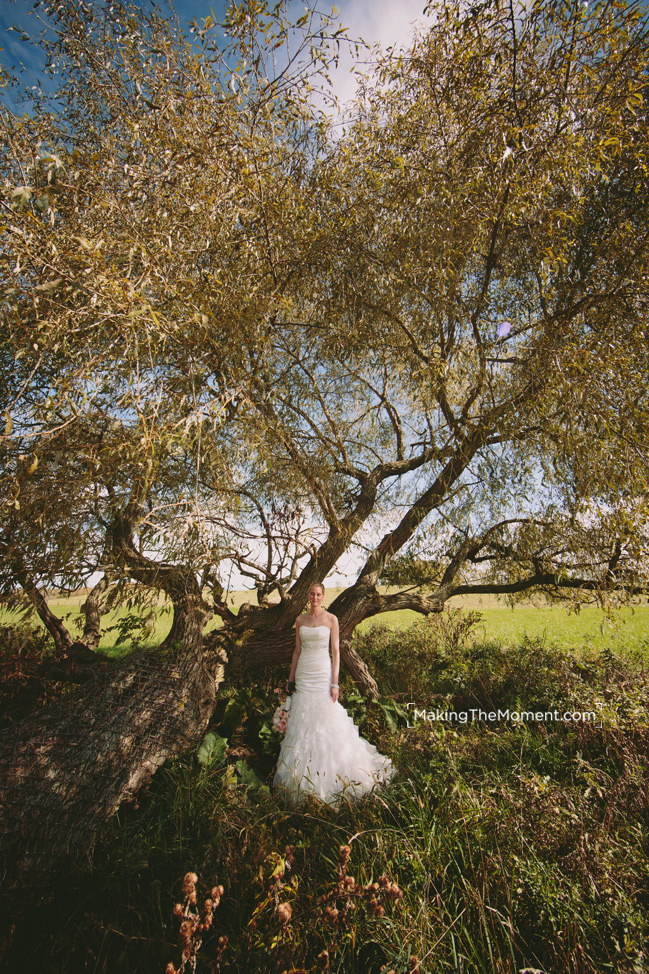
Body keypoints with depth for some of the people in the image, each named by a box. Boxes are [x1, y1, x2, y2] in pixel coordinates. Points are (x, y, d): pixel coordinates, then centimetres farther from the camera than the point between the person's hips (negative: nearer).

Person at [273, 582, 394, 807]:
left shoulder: (331, 619, -5)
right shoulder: (300, 620, 6)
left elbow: (336, 651, -5)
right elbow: (297, 651, 11)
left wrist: (334, 683, -10)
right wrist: (290, 679, 11)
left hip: (322, 673, -3)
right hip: (303, 674, 4)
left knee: (327, 720, 1)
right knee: (302, 723, 9)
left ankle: (327, 775, 20)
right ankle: (304, 777, 26)